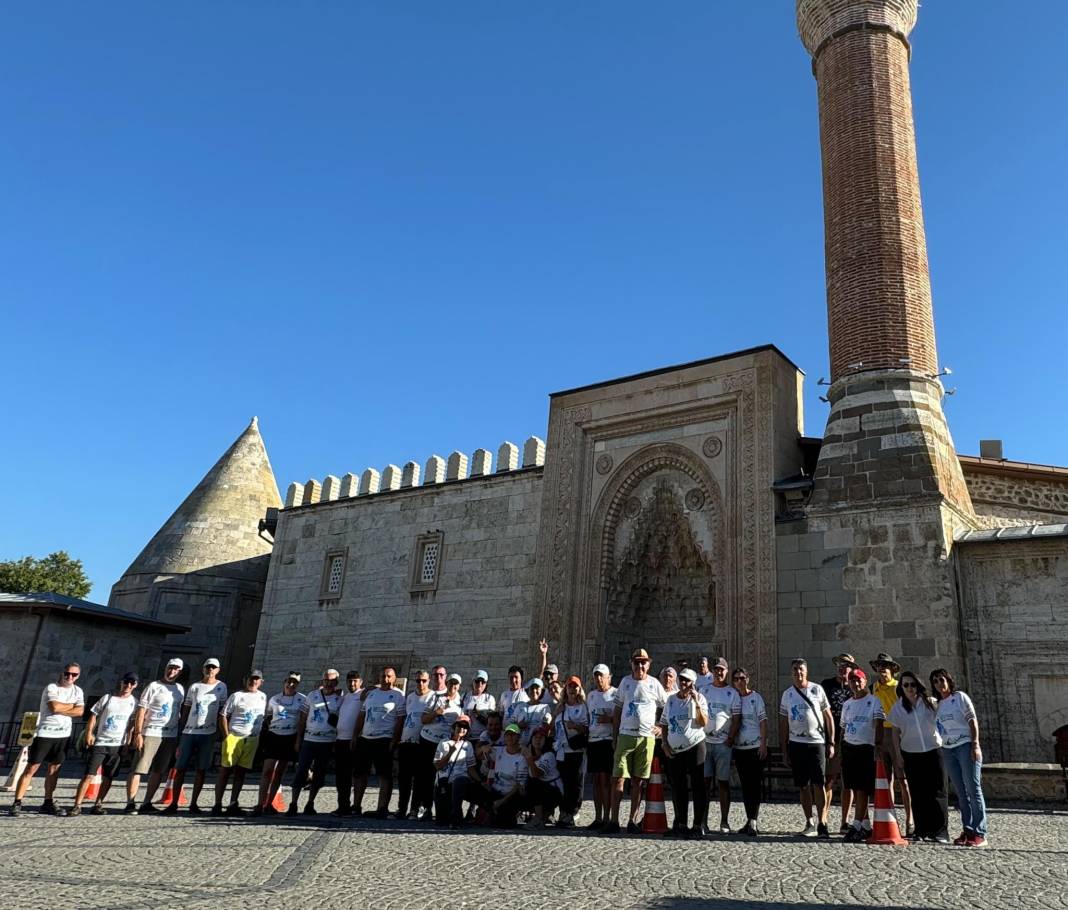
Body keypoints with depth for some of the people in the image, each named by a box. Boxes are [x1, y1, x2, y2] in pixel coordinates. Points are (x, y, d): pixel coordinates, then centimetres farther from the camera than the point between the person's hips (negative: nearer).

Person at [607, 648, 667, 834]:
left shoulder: (654, 684, 5)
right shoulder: (625, 682, 8)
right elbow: (617, 710, 12)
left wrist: (661, 727, 0)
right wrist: (615, 735, 6)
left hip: (647, 737, -1)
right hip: (625, 735, 1)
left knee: (638, 781, 3)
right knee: (618, 778, -4)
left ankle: (633, 821, 10)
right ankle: (614, 820, 1)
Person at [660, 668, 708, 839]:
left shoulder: (699, 698, -1)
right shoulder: (671, 699, 11)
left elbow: (704, 722, -13)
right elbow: (664, 724, 16)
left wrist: (696, 702, -21)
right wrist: (665, 744, 5)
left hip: (695, 747, -5)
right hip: (674, 751, 5)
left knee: (698, 786, -5)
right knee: (678, 788, 10)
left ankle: (699, 826, -1)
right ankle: (680, 825, 20)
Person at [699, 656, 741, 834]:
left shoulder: (732, 693, 4)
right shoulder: (704, 690, 11)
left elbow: (737, 718, 0)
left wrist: (731, 738, -10)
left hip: (724, 743, -2)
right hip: (705, 741, 2)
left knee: (723, 782, 2)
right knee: (705, 781, 3)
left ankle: (724, 822, 8)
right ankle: (703, 820, 8)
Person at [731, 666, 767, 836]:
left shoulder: (756, 697, -2)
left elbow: (763, 721, -6)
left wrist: (763, 744, -12)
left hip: (756, 747, -4)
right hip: (739, 748, 5)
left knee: (755, 784, -7)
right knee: (745, 785, 8)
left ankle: (753, 821, -7)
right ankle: (751, 820, 16)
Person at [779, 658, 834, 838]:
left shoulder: (817, 689, 2)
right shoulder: (787, 694, 9)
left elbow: (828, 717, 4)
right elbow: (783, 724, 11)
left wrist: (831, 743, -2)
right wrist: (784, 750, 7)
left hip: (817, 742, -3)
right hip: (796, 744, 3)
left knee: (818, 784, -8)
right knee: (803, 785, 7)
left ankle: (821, 824, -3)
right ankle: (809, 823, 16)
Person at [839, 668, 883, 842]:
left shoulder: (874, 701, -1)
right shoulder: (847, 704, 16)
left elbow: (878, 724, -12)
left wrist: (878, 743, -24)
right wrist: (840, 750, 16)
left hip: (866, 748, -6)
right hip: (848, 748, 6)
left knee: (862, 788, -7)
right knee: (851, 788, 6)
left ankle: (856, 826, -7)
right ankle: (866, 825, 17)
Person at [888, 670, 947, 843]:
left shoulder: (931, 703, -2)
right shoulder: (898, 708, 1)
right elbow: (896, 733, 5)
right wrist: (899, 758, 2)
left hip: (934, 751, -1)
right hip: (911, 754, 1)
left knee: (937, 792, -3)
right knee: (917, 793, 4)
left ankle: (939, 831, 2)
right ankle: (921, 830, 10)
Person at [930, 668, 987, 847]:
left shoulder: (960, 697, 0)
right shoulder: (937, 704, 13)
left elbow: (973, 721, -4)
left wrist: (975, 745, -12)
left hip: (965, 746, -5)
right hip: (948, 750, 5)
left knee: (973, 789, -6)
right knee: (960, 792, 5)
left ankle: (980, 833, -5)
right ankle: (967, 830, 9)